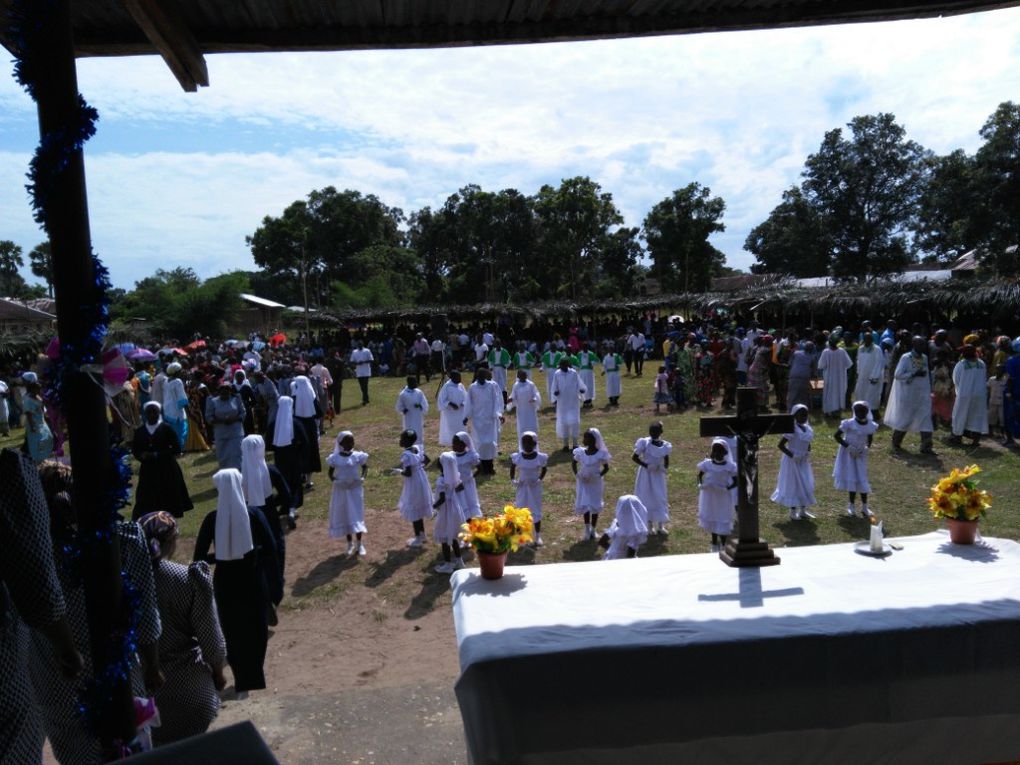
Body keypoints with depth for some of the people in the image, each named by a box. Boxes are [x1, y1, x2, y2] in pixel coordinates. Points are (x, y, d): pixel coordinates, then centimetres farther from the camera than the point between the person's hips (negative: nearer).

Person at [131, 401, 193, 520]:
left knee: (168, 503, 3)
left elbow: (176, 449, -8)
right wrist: (142, 455, -11)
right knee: (147, 504, -2)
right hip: (148, 470, 2)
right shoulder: (139, 432, 6)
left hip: (167, 470, -2)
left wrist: (157, 455, -17)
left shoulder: (167, 428, -4)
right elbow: (134, 450, 11)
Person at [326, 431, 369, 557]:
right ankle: (350, 544, 24)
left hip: (355, 489, -1)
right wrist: (334, 481, -17)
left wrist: (363, 477, -10)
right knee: (344, 516, 10)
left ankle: (359, 544, 15)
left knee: (356, 516, 2)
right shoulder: (334, 458, -8)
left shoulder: (358, 456, -8)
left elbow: (365, 467, 7)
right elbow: (331, 473, 2)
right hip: (341, 490, 1)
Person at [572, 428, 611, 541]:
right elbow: (573, 463, 6)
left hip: (595, 483, -2)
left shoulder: (600, 454, -16)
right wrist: (577, 474, -9)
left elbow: (606, 468, -6)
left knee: (595, 506, 10)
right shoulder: (580, 452, -9)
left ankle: (593, 530, 26)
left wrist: (599, 476, -20)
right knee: (584, 505, 7)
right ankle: (587, 530, 22)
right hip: (583, 482, 2)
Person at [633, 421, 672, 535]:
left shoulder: (665, 446, -7)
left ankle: (660, 525, 18)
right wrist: (646, 465, -20)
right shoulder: (644, 443, -15)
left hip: (658, 475, 2)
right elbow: (634, 457, -10)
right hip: (646, 474, -2)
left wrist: (664, 467, -18)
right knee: (646, 498, 7)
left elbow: (666, 461, 4)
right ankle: (648, 524, 21)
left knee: (660, 498, 6)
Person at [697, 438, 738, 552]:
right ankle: (715, 544, 32)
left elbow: (735, 481, -8)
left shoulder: (729, 466, -13)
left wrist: (727, 488, -23)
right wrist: (700, 485, -14)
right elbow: (699, 475, 4)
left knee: (722, 521, 4)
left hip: (723, 497, -2)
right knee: (711, 519, 15)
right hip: (709, 496, 2)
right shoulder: (706, 464, -9)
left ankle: (723, 546, 21)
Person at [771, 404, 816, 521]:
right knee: (793, 486, 1)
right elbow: (781, 445, -21)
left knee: (806, 485, 11)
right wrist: (792, 455, -22)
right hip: (793, 462, -7)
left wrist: (808, 453, -1)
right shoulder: (792, 429, -20)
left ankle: (803, 511, 24)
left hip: (803, 461, 7)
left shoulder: (807, 428, 2)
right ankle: (793, 512, 13)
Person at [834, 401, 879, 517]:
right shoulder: (849, 424, -18)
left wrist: (866, 448, -10)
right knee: (851, 479, 1)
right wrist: (848, 446, -18)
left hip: (860, 454, 3)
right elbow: (837, 436, -11)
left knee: (862, 479, 3)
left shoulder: (871, 426, -6)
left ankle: (864, 507, 11)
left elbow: (870, 439, 10)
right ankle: (851, 506, 14)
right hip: (848, 454, -3)